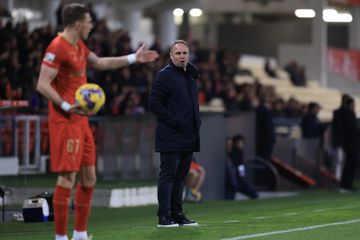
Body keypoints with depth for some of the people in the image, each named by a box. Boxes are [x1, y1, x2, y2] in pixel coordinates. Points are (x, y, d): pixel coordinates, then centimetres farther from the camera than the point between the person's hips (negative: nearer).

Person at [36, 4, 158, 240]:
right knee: (68, 177, -10)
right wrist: (67, 106, -30)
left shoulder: (79, 46, 15)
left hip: (81, 121, 10)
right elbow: (42, 84, -19)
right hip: (65, 122, -10)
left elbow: (100, 63, 31)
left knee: (89, 177, 11)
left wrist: (133, 58, 33)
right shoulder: (58, 48, -15)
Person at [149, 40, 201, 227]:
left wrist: (195, 124, 11)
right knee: (168, 175, -7)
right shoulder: (164, 76, -8)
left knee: (181, 175, 11)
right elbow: (154, 104, -14)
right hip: (170, 137, -8)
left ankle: (177, 214, 17)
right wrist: (174, 121, -18)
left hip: (188, 137, 8)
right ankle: (164, 217, -5)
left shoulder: (190, 76, 18)